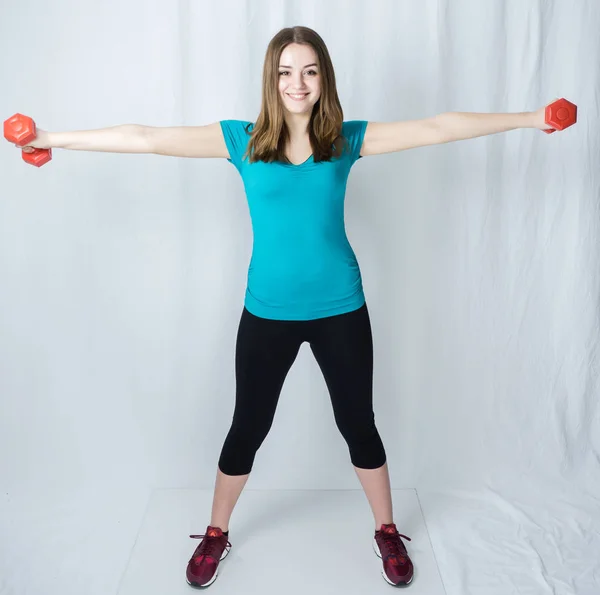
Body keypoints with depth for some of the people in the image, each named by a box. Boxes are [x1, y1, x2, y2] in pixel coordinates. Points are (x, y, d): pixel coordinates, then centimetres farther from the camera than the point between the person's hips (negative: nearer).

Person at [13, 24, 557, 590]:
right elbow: (149, 138, -7)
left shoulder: (347, 139, -1)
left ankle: (387, 532, 38)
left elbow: (436, 128, -3)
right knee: (247, 428, 13)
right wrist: (53, 138, -9)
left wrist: (531, 118, -3)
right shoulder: (243, 140, -4)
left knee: (358, 424, 14)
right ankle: (216, 535, 38)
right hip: (267, 312, 0)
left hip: (340, 309, 1)